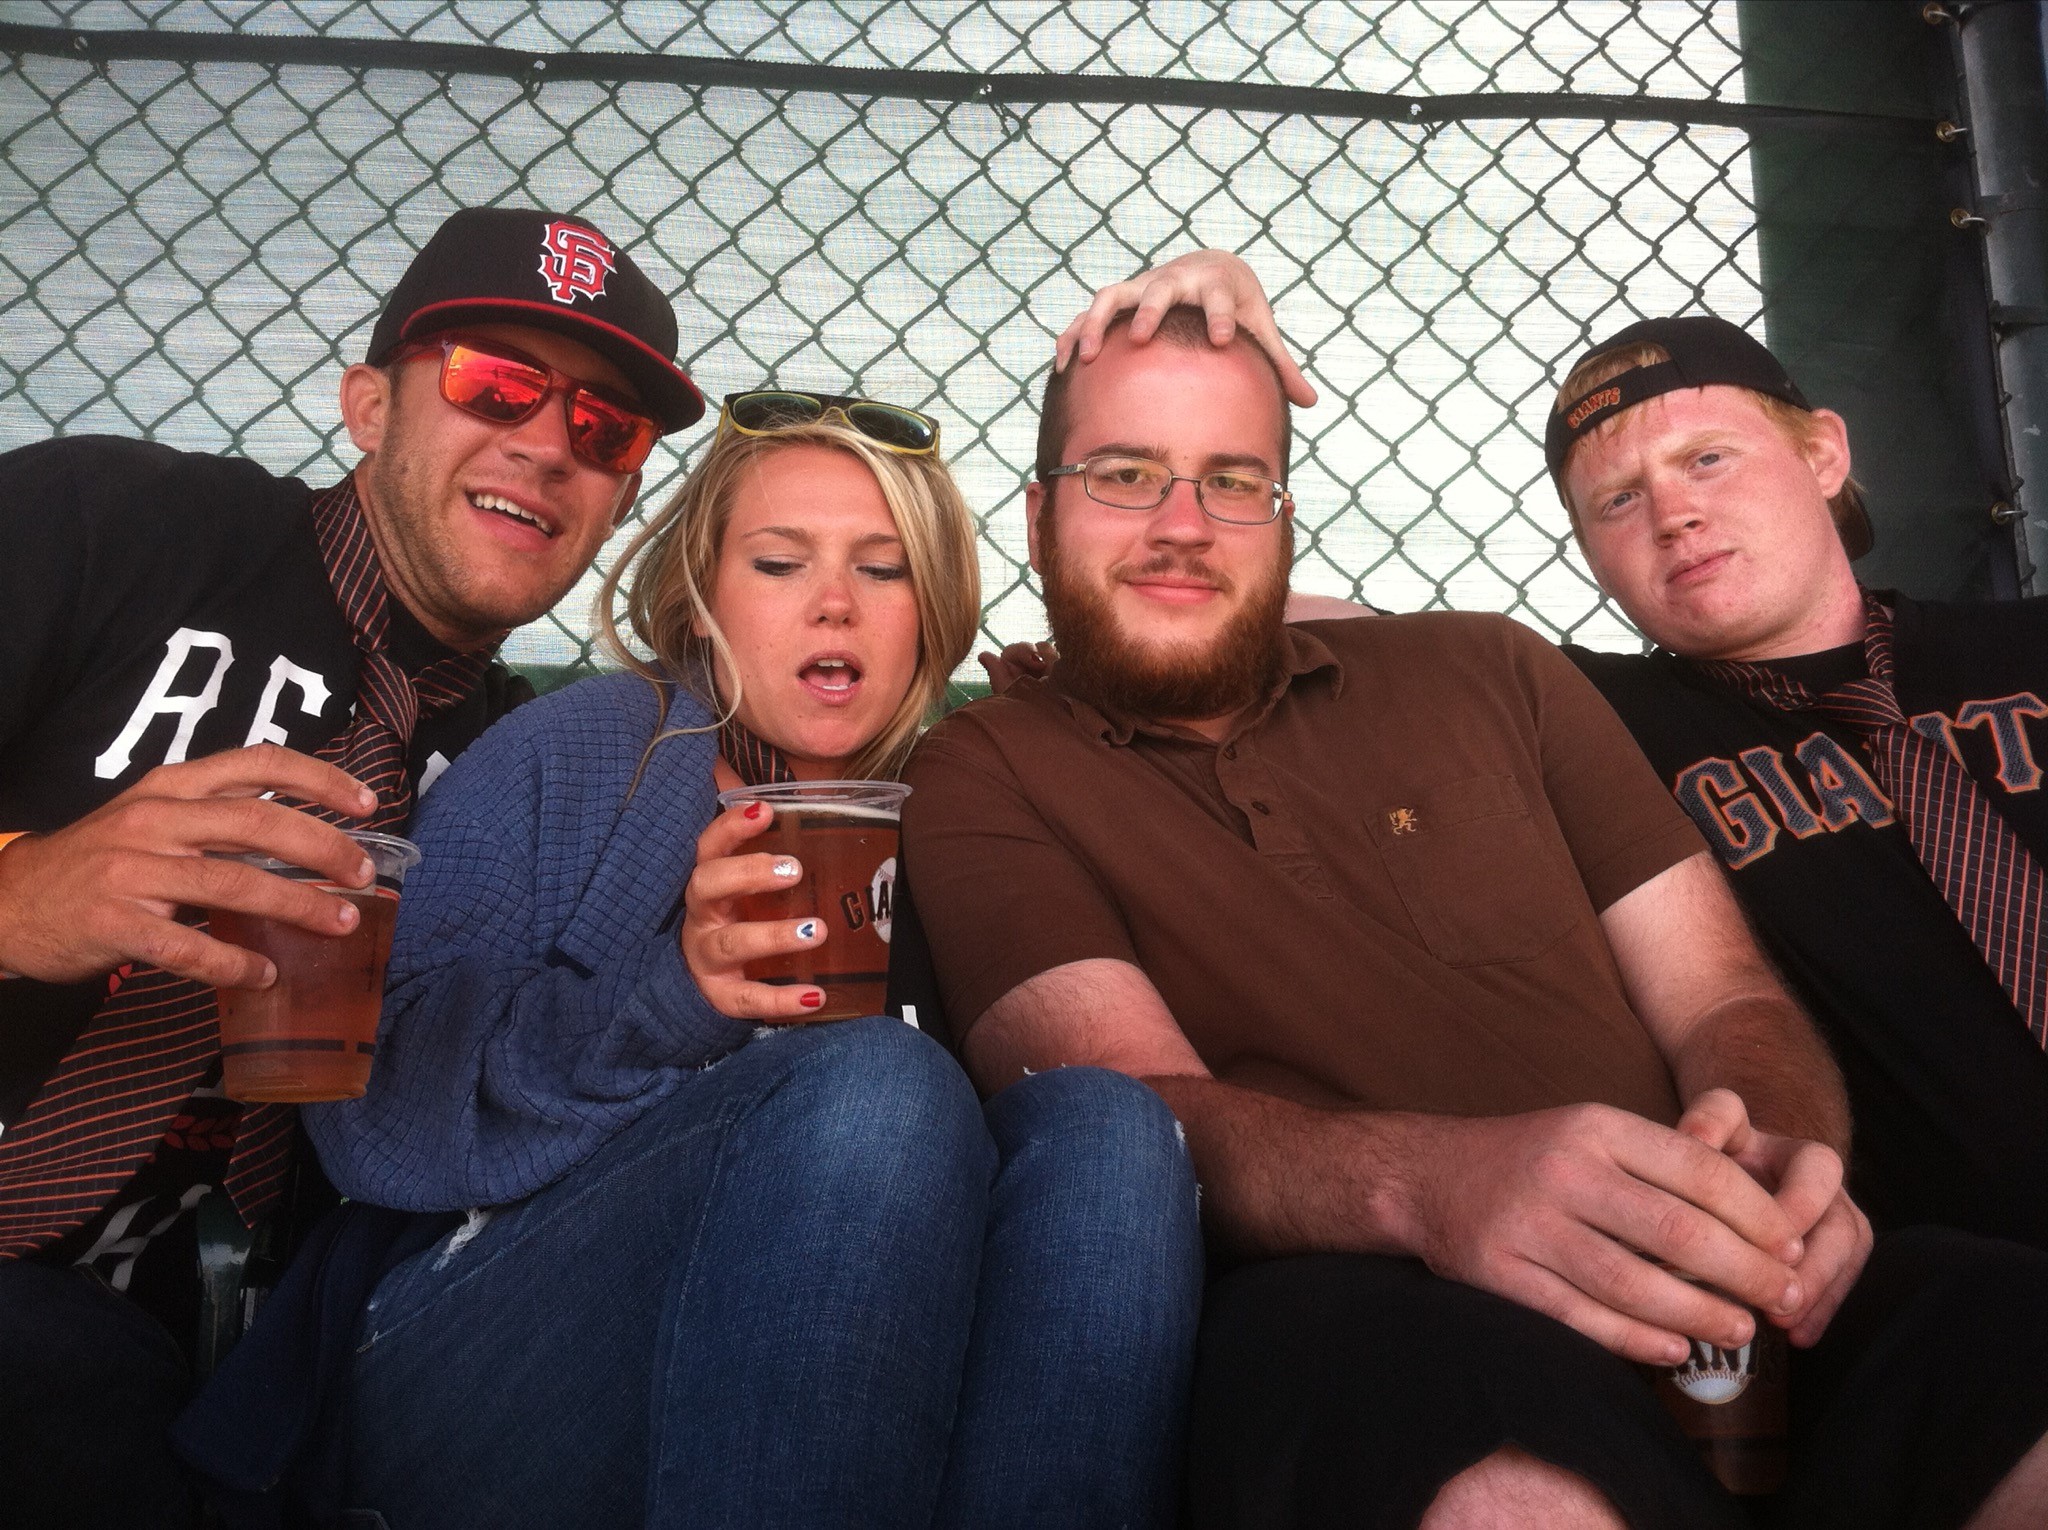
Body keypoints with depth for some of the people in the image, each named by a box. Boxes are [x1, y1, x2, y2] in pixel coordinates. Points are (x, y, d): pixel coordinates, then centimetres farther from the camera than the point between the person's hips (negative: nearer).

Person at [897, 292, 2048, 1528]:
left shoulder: (1491, 672, 17)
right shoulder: (983, 773, 8)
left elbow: (1726, 1001, 14)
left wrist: (1782, 1154, -11)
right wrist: (1427, 1181, -27)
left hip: (1715, 1313, 4)